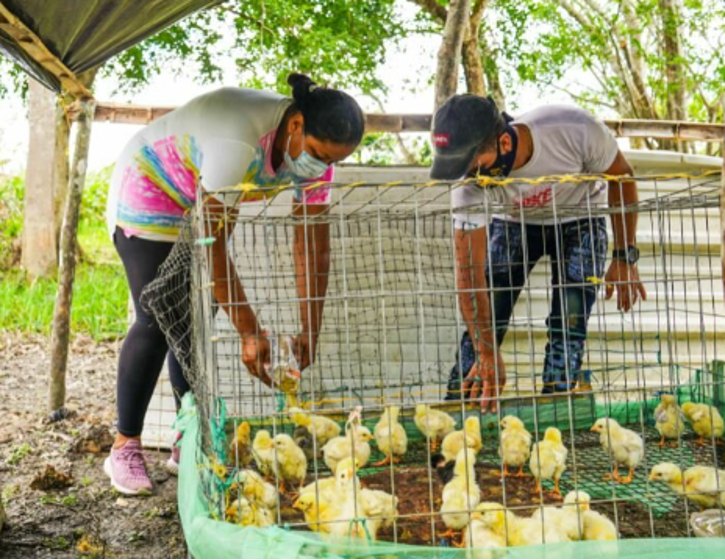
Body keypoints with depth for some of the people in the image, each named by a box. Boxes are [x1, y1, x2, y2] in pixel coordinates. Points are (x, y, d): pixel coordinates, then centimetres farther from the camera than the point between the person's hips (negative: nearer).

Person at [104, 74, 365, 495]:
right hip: (149, 189, -6)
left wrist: (311, 331, -17)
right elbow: (212, 245, -36)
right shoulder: (240, 139, -40)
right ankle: (125, 448, 1)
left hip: (206, 207, 6)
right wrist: (250, 331, -33)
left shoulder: (316, 147, -18)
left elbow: (314, 247, -14)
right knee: (158, 321, -10)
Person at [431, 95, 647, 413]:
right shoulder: (470, 182, -32)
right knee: (481, 322, -11)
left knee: (569, 324, -15)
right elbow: (469, 269, -31)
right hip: (513, 223, 1)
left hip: (579, 222, 0)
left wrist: (625, 258, -17)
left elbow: (621, 178, -16)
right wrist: (487, 355, -36)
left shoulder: (576, 130, -37)